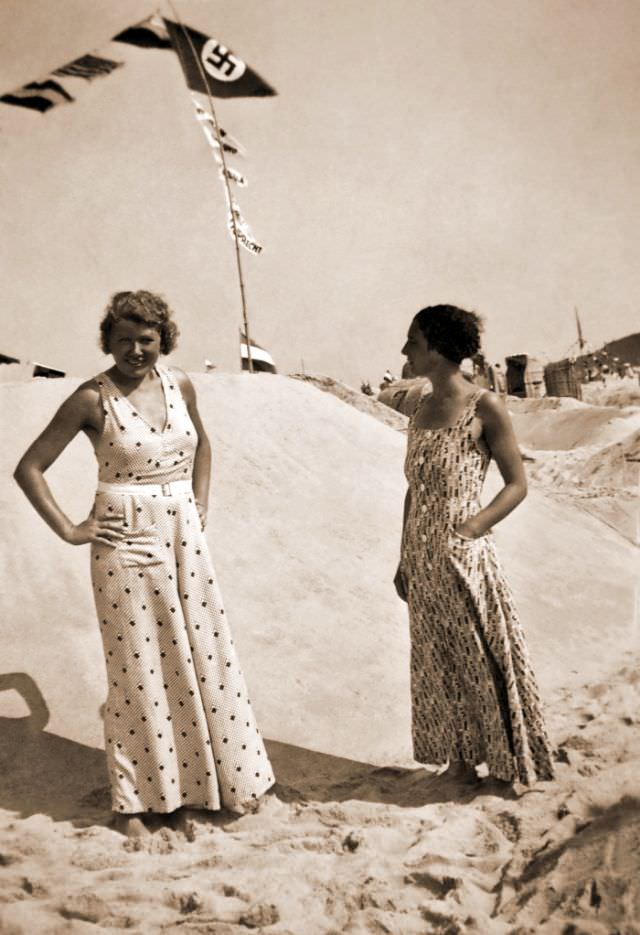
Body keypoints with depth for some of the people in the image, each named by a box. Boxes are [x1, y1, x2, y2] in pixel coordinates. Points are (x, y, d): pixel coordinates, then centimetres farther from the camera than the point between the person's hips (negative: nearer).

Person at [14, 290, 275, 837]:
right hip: (126, 542, -5)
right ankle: (132, 800, 23)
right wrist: (70, 531, -9)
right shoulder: (93, 398, -10)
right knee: (138, 669, 5)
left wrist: (200, 504, 12)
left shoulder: (180, 385, 3)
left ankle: (194, 781, 30)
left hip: (184, 536, 5)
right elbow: (29, 469, -6)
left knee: (201, 655, 11)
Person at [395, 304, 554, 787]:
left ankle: (502, 757, 22)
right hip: (422, 559, 6)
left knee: (482, 655, 5)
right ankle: (462, 756, 29)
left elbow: (517, 483, -6)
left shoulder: (484, 407, -10)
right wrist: (404, 558, 13)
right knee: (440, 661, 14)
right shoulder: (422, 407, 8)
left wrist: (471, 528, -18)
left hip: (464, 556, -6)